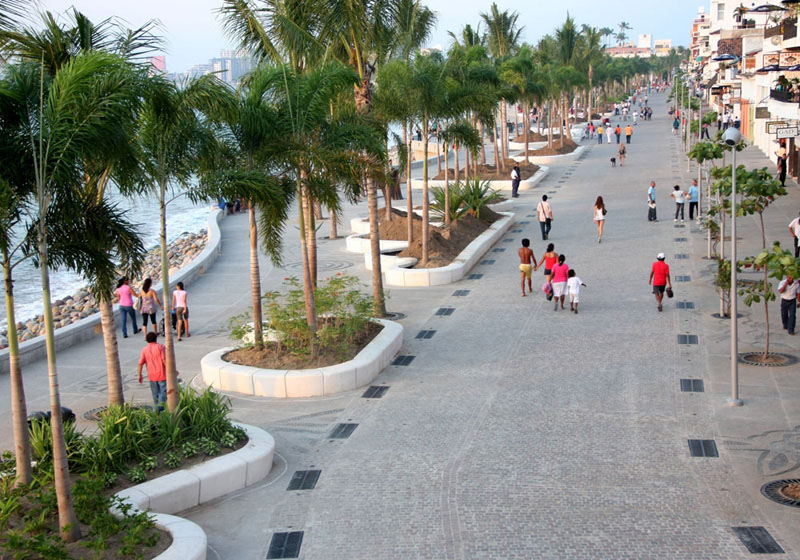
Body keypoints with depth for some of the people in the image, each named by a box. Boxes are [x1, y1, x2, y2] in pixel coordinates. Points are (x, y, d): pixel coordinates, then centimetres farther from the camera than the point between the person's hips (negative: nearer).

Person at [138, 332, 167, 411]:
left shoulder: (145, 349, 3)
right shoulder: (160, 347, -7)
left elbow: (140, 363, -1)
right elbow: (164, 359, -15)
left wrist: (139, 375, 8)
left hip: (151, 376, 4)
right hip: (162, 375, -4)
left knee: (155, 393, 15)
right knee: (163, 391, -2)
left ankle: (157, 410, 21)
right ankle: (160, 406, -21)